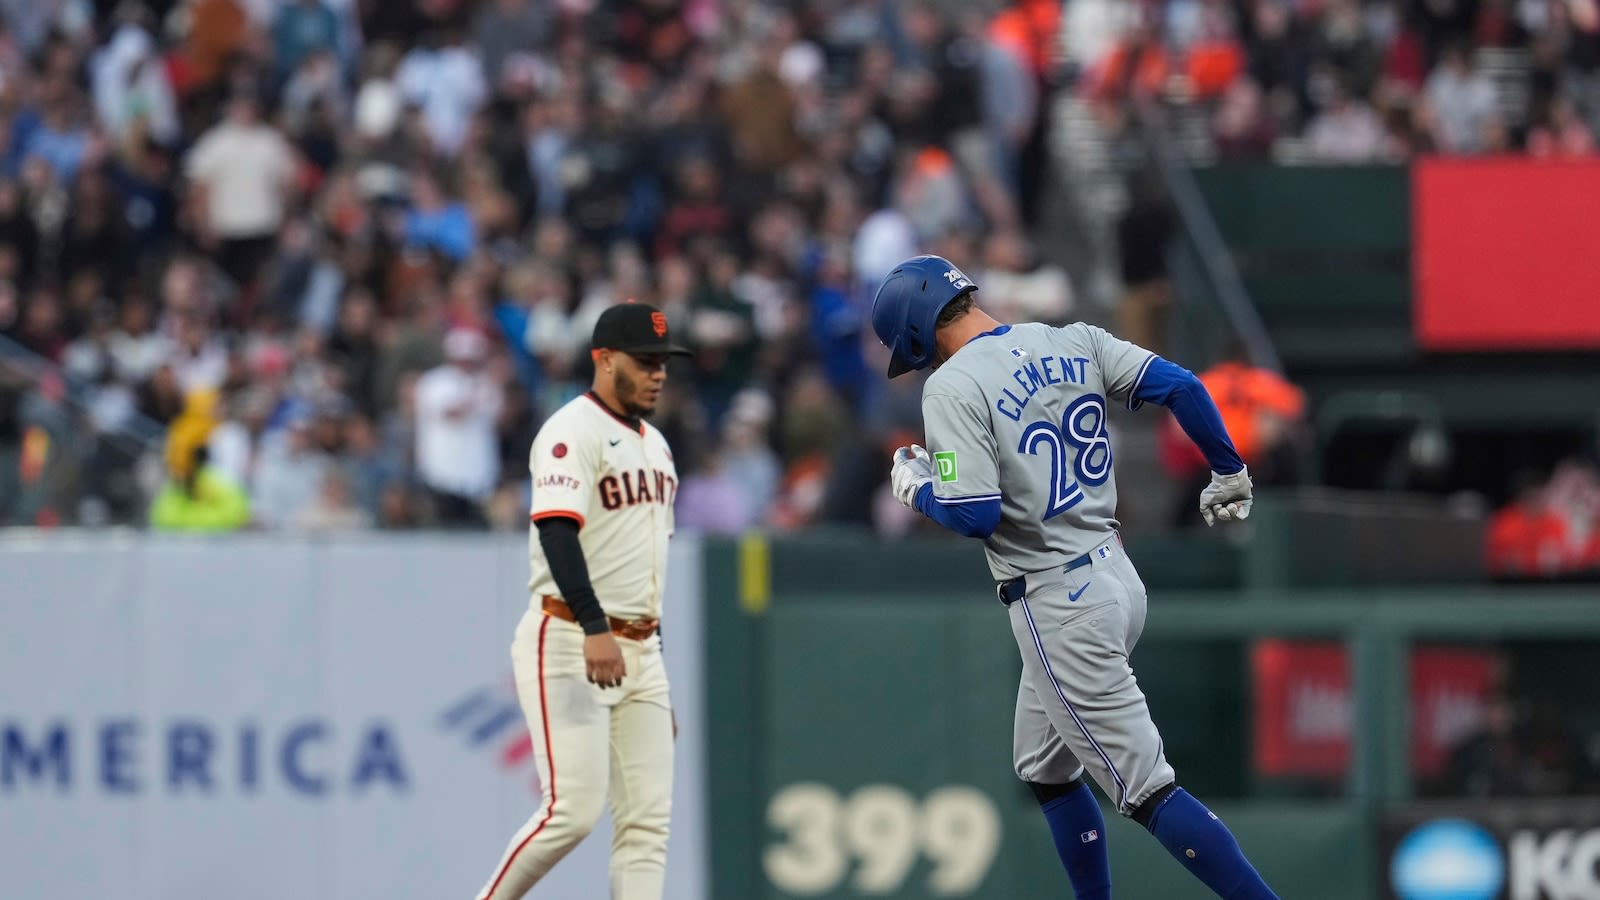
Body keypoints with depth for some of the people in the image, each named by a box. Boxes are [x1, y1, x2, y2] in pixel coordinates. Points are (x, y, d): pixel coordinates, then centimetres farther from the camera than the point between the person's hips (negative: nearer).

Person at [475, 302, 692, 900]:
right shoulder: (572, 433, -9)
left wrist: (657, 681, 23)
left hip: (639, 650, 9)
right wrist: (593, 629, -37)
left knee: (648, 820, 0)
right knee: (572, 809, -16)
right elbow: (557, 531, -24)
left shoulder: (654, 444, 19)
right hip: (567, 645, -9)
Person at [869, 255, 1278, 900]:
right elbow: (1181, 388, 1)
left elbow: (975, 514, -21)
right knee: (1046, 770, 23)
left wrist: (916, 488, -1)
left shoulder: (951, 386, -15)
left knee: (1146, 789, -6)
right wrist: (1229, 475, 14)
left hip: (1058, 606, -9)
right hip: (1116, 575, 9)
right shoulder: (1074, 344, 6)